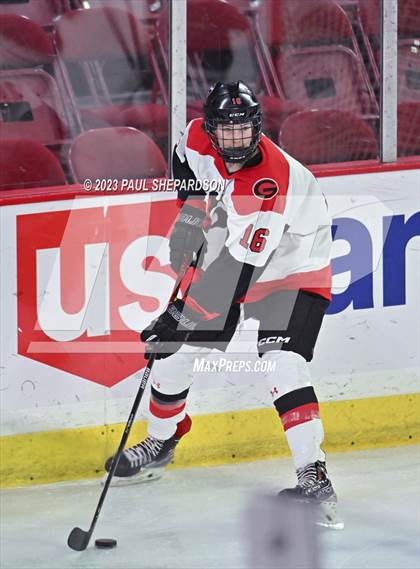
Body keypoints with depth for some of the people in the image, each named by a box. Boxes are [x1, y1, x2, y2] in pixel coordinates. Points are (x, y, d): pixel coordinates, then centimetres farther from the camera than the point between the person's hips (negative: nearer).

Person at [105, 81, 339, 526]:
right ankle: (161, 442, 31)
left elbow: (242, 269, -40)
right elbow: (185, 157, 14)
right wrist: (192, 208, -2)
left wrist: (179, 316, -41)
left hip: (290, 270, -7)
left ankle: (314, 476, -28)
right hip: (226, 260, 7)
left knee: (282, 364, -27)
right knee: (172, 349, 7)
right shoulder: (199, 138, -16)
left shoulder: (272, 180, -37)